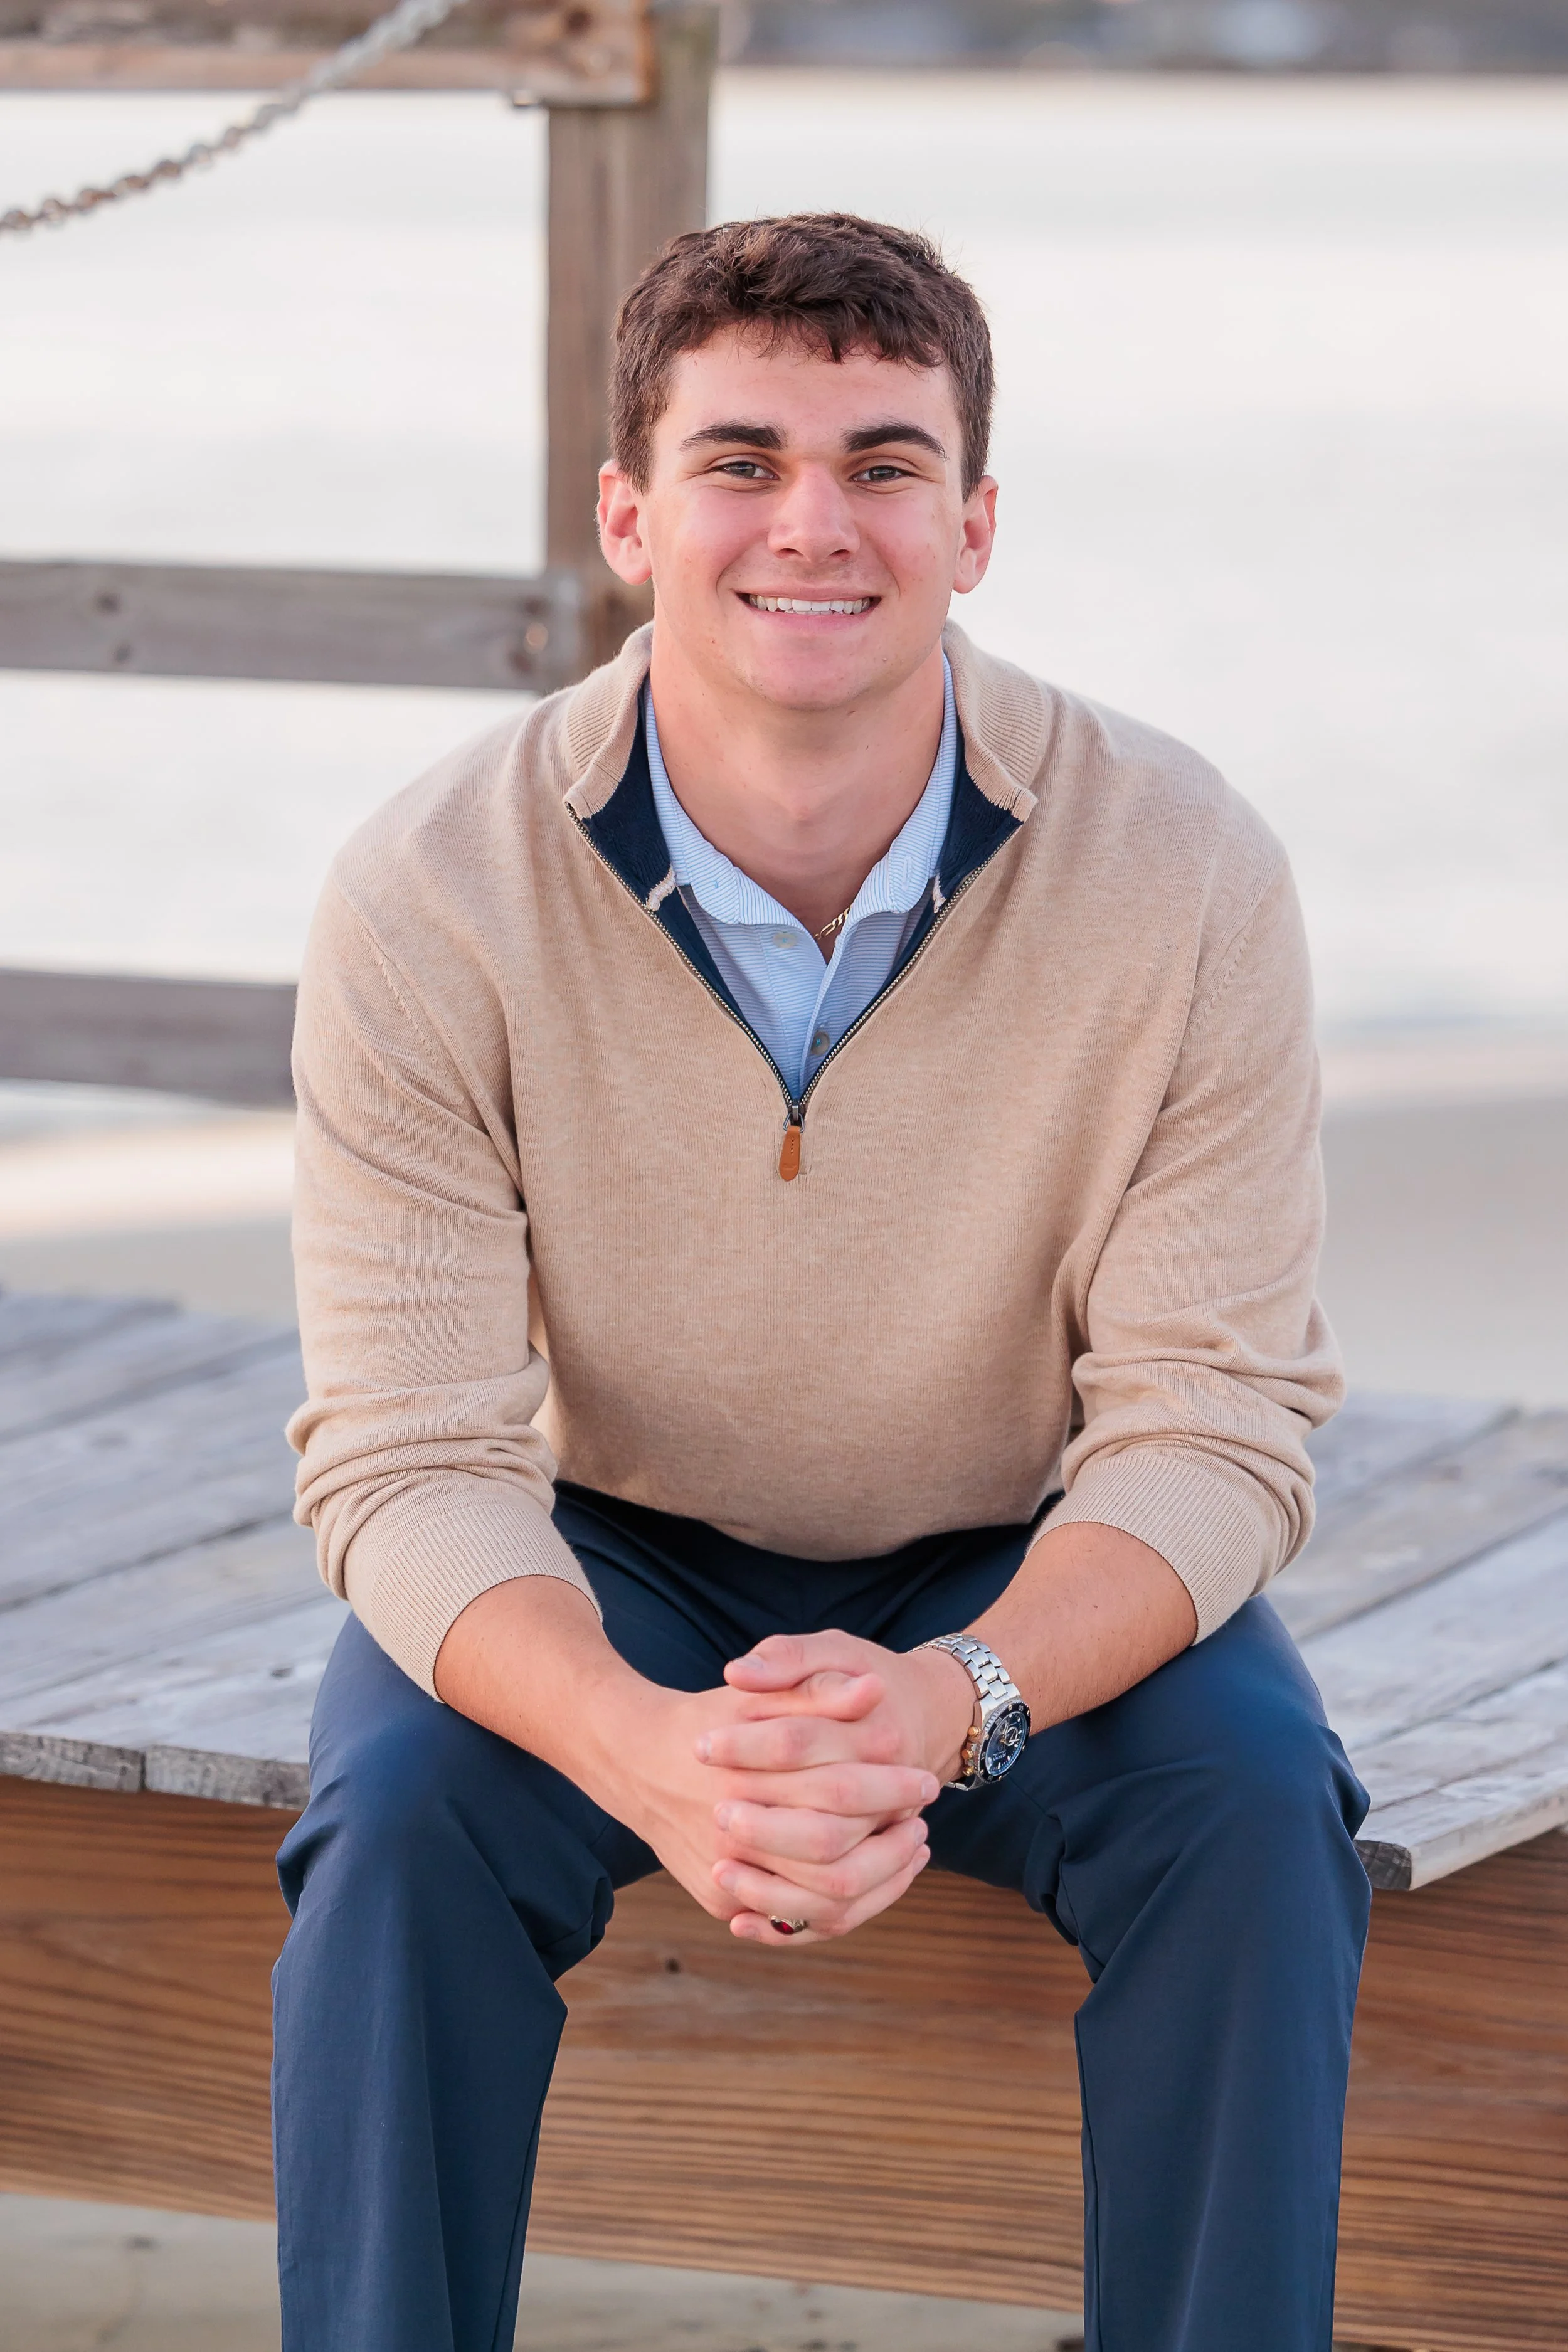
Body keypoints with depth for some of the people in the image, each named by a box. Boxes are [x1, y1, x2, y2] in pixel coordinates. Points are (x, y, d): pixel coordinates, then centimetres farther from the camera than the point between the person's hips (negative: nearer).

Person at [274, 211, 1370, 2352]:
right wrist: (641, 1751, -43)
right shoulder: (432, 903, -21)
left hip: (1024, 1577, 0)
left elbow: (1209, 1418, -19)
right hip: (601, 1563, 0)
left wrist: (948, 1701, -40)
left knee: (1255, 1806, -28)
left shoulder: (1186, 873, -20)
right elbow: (411, 1454, -22)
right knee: (400, 1815, -29)